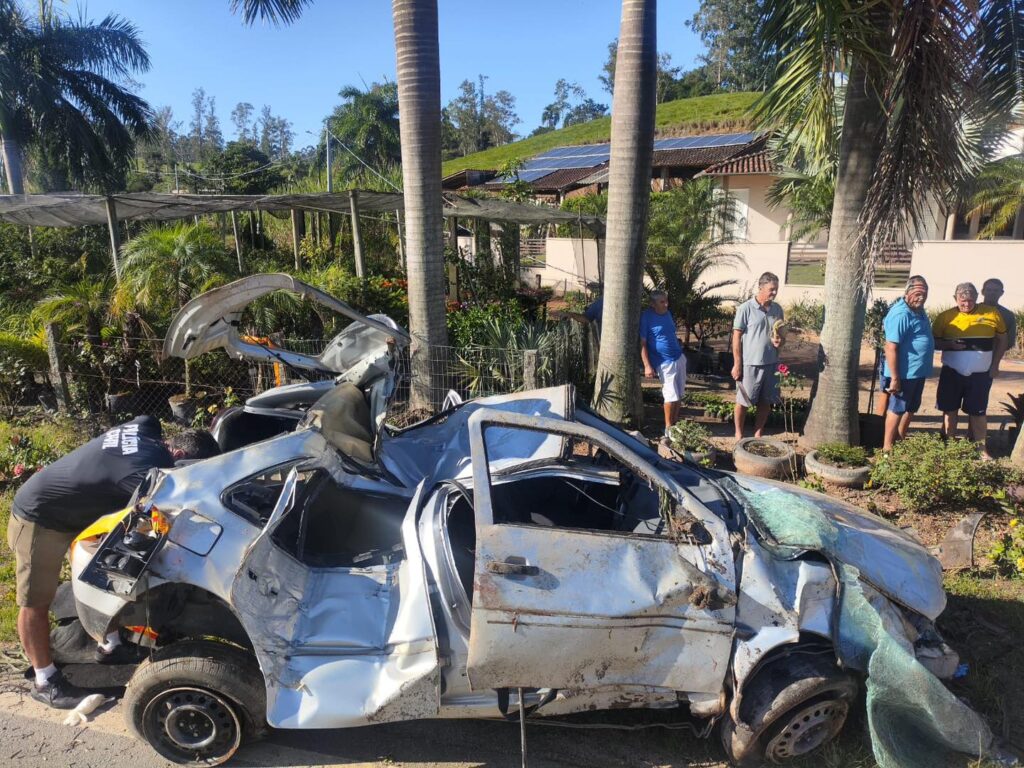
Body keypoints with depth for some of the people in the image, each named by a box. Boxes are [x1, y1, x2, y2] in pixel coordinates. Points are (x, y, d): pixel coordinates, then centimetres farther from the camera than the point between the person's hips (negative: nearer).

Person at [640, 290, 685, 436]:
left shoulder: (667, 313, 8)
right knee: (671, 395, -5)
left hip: (679, 358, 7)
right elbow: (642, 343, -14)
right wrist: (647, 365, -19)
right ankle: (668, 427, 8)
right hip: (665, 363, -7)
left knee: (679, 394, 11)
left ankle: (675, 423, 22)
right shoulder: (646, 317, -14)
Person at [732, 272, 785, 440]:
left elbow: (782, 333, 17)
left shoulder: (778, 309, 5)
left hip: (771, 363, 5)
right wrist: (737, 364, -12)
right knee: (743, 401, 6)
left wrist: (780, 341, -9)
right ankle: (739, 435, 20)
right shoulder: (745, 308, -11)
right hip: (750, 364, -5)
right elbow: (736, 338, -9)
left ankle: (758, 434, 26)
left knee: (766, 402, 11)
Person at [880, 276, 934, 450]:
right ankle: (887, 447, 11)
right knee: (897, 409, 0)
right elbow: (891, 347, -26)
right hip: (904, 373, -9)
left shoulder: (919, 311, 9)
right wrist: (894, 378, -26)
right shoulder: (901, 314, -22)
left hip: (918, 371, 9)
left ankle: (900, 441, 32)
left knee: (911, 409, 18)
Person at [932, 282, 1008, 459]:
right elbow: (933, 341, 1)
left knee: (977, 412, 9)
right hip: (952, 373, 0)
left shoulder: (992, 314, -3)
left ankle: (981, 448, 20)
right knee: (950, 410, 9)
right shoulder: (946, 317, -5)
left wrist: (995, 365, 1)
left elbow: (1002, 340, 7)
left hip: (981, 375, 0)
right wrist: (949, 344, -19)